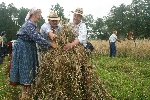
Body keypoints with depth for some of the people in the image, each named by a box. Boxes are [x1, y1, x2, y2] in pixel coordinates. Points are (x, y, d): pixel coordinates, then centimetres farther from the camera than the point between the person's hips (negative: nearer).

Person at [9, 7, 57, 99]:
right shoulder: (29, 25, -22)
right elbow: (37, 38, -28)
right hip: (23, 48, -10)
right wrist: (51, 45, -25)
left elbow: (36, 37, 14)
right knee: (25, 68, -3)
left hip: (28, 48, 10)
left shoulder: (32, 24, 9)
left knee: (29, 67, 12)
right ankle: (24, 94, 6)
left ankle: (28, 91, 21)